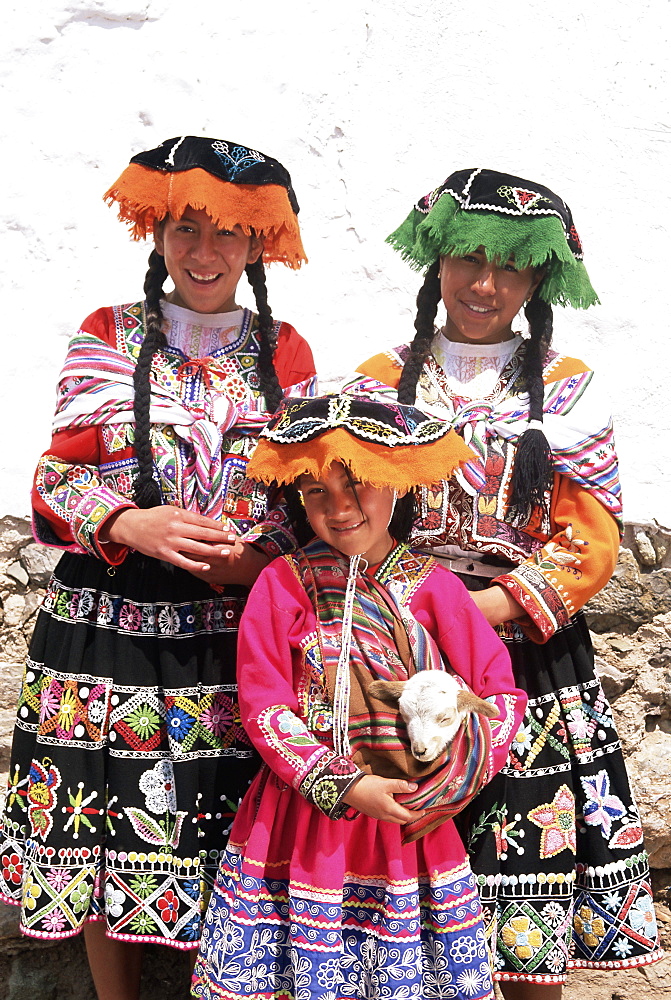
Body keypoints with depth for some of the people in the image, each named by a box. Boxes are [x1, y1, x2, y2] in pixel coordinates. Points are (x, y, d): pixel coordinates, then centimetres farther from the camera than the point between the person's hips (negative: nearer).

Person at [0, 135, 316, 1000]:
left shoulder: (285, 353, 9)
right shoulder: (107, 336, 6)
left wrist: (256, 557, -12)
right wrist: (130, 525, -21)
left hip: (239, 633, 0)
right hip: (108, 631, 0)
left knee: (224, 842, 3)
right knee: (105, 836, 6)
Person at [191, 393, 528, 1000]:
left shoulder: (434, 587, -2)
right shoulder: (282, 584, -5)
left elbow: (502, 693, 0)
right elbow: (264, 706, -8)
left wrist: (455, 775, -15)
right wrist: (345, 787, -16)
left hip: (408, 822, 1)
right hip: (301, 823, -1)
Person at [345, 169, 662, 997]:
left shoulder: (567, 390, 4)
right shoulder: (381, 383, 7)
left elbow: (588, 541, -2)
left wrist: (488, 607, -14)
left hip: (531, 657, 0)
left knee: (531, 916, 4)